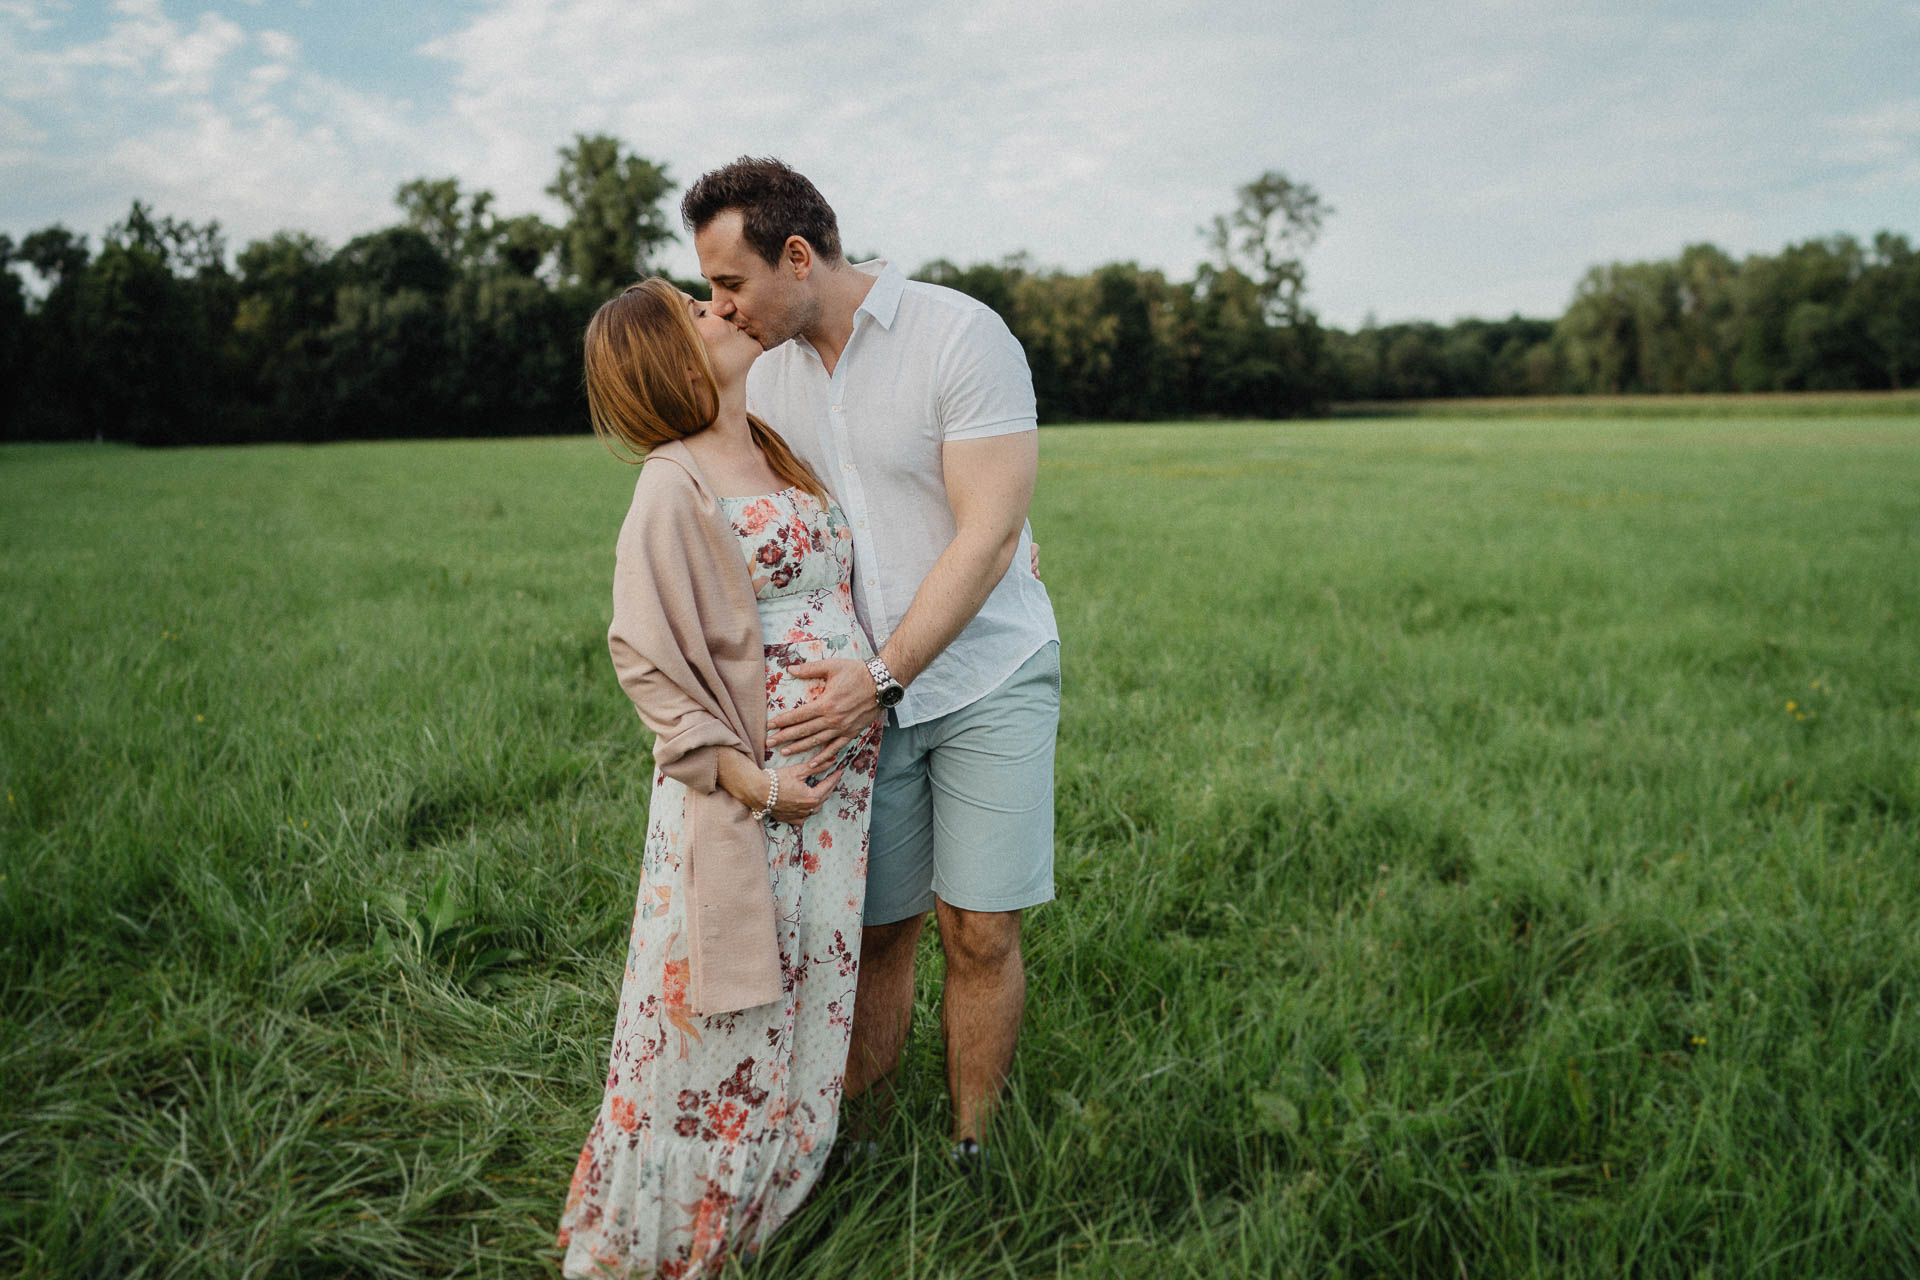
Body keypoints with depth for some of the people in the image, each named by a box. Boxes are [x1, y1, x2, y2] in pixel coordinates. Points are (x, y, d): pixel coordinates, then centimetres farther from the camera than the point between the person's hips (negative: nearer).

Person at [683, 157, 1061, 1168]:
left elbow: (988, 535, -19)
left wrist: (881, 676, -22)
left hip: (986, 676, -4)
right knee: (870, 929, 6)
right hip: (858, 692, 4)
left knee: (980, 931, -1)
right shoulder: (769, 373, 6)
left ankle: (973, 1154, 18)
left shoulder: (962, 336, -13)